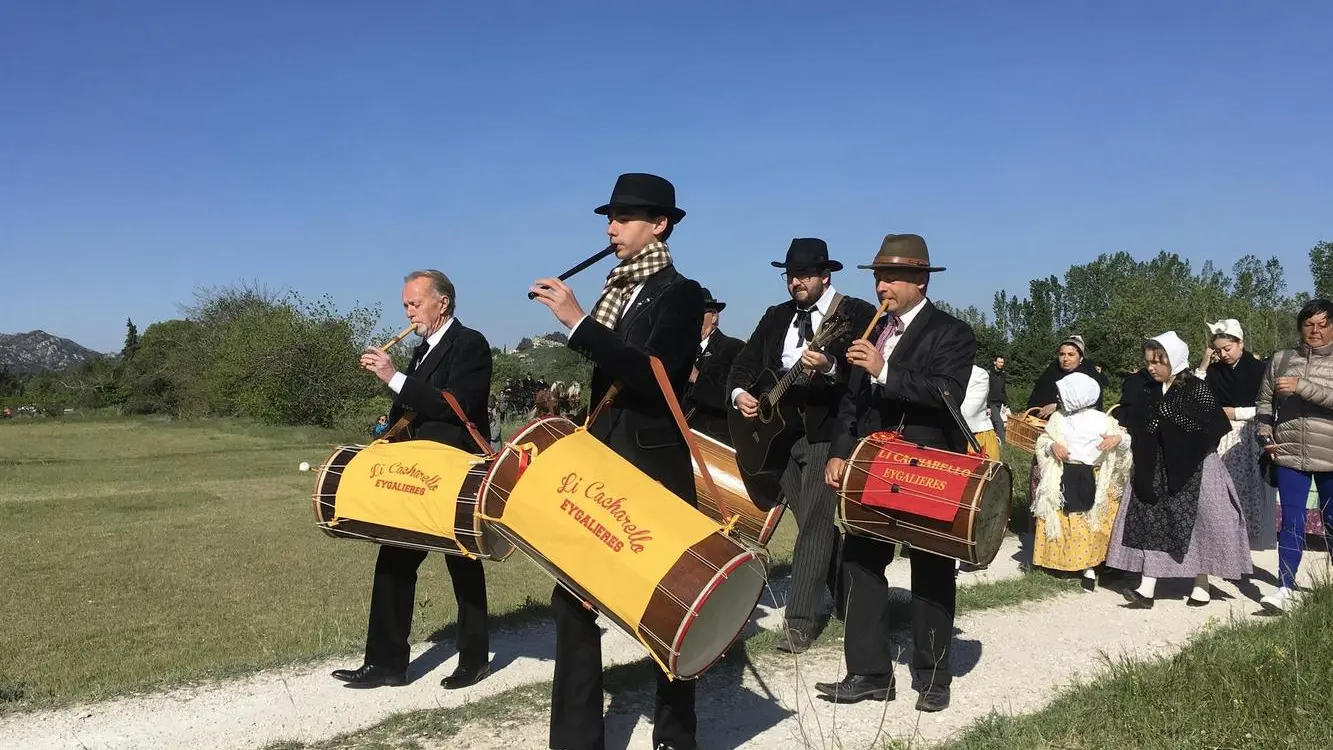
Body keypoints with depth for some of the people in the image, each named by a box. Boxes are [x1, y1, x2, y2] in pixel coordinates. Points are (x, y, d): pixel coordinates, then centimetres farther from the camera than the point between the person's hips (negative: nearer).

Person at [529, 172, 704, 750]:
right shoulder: (613, 291, 12)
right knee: (572, 597, 4)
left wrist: (577, 322, -26)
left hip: (653, 467, -6)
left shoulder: (681, 294, -9)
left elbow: (653, 376, -25)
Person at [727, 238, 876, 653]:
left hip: (829, 432, -6)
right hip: (780, 430, 6)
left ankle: (799, 620, -3)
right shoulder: (776, 317, 12)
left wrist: (830, 367, -35)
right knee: (818, 521, 15)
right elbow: (745, 362, 11)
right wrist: (740, 392, -10)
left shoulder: (858, 314, -6)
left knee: (814, 524, -8)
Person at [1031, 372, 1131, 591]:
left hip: (1091, 480, -2)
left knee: (1090, 526, 3)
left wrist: (1118, 438, -25)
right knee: (1058, 522, 7)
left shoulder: (1101, 420, -5)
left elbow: (1125, 439, -2)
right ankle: (1057, 562, 21)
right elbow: (1042, 440, 7)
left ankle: (1089, 568, 11)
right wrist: (1052, 445, -14)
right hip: (1062, 480, 2)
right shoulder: (1058, 419, 2)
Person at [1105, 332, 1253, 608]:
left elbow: (1215, 429, -12)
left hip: (1192, 470, -5)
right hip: (1156, 470, 5)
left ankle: (1201, 586, 18)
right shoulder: (1151, 391, 8)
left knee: (1194, 523, 3)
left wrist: (1191, 455, -11)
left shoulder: (1197, 389, -10)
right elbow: (1140, 432, 13)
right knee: (1153, 522, 0)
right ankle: (1147, 589, -2)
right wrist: (1140, 462, 7)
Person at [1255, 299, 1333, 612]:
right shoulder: (1280, 359, 7)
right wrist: (1266, 436, 2)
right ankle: (1285, 589, -3)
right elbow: (1265, 402, 13)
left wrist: (1302, 387, -26)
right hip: (1289, 455, 1)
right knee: (1292, 523, -2)